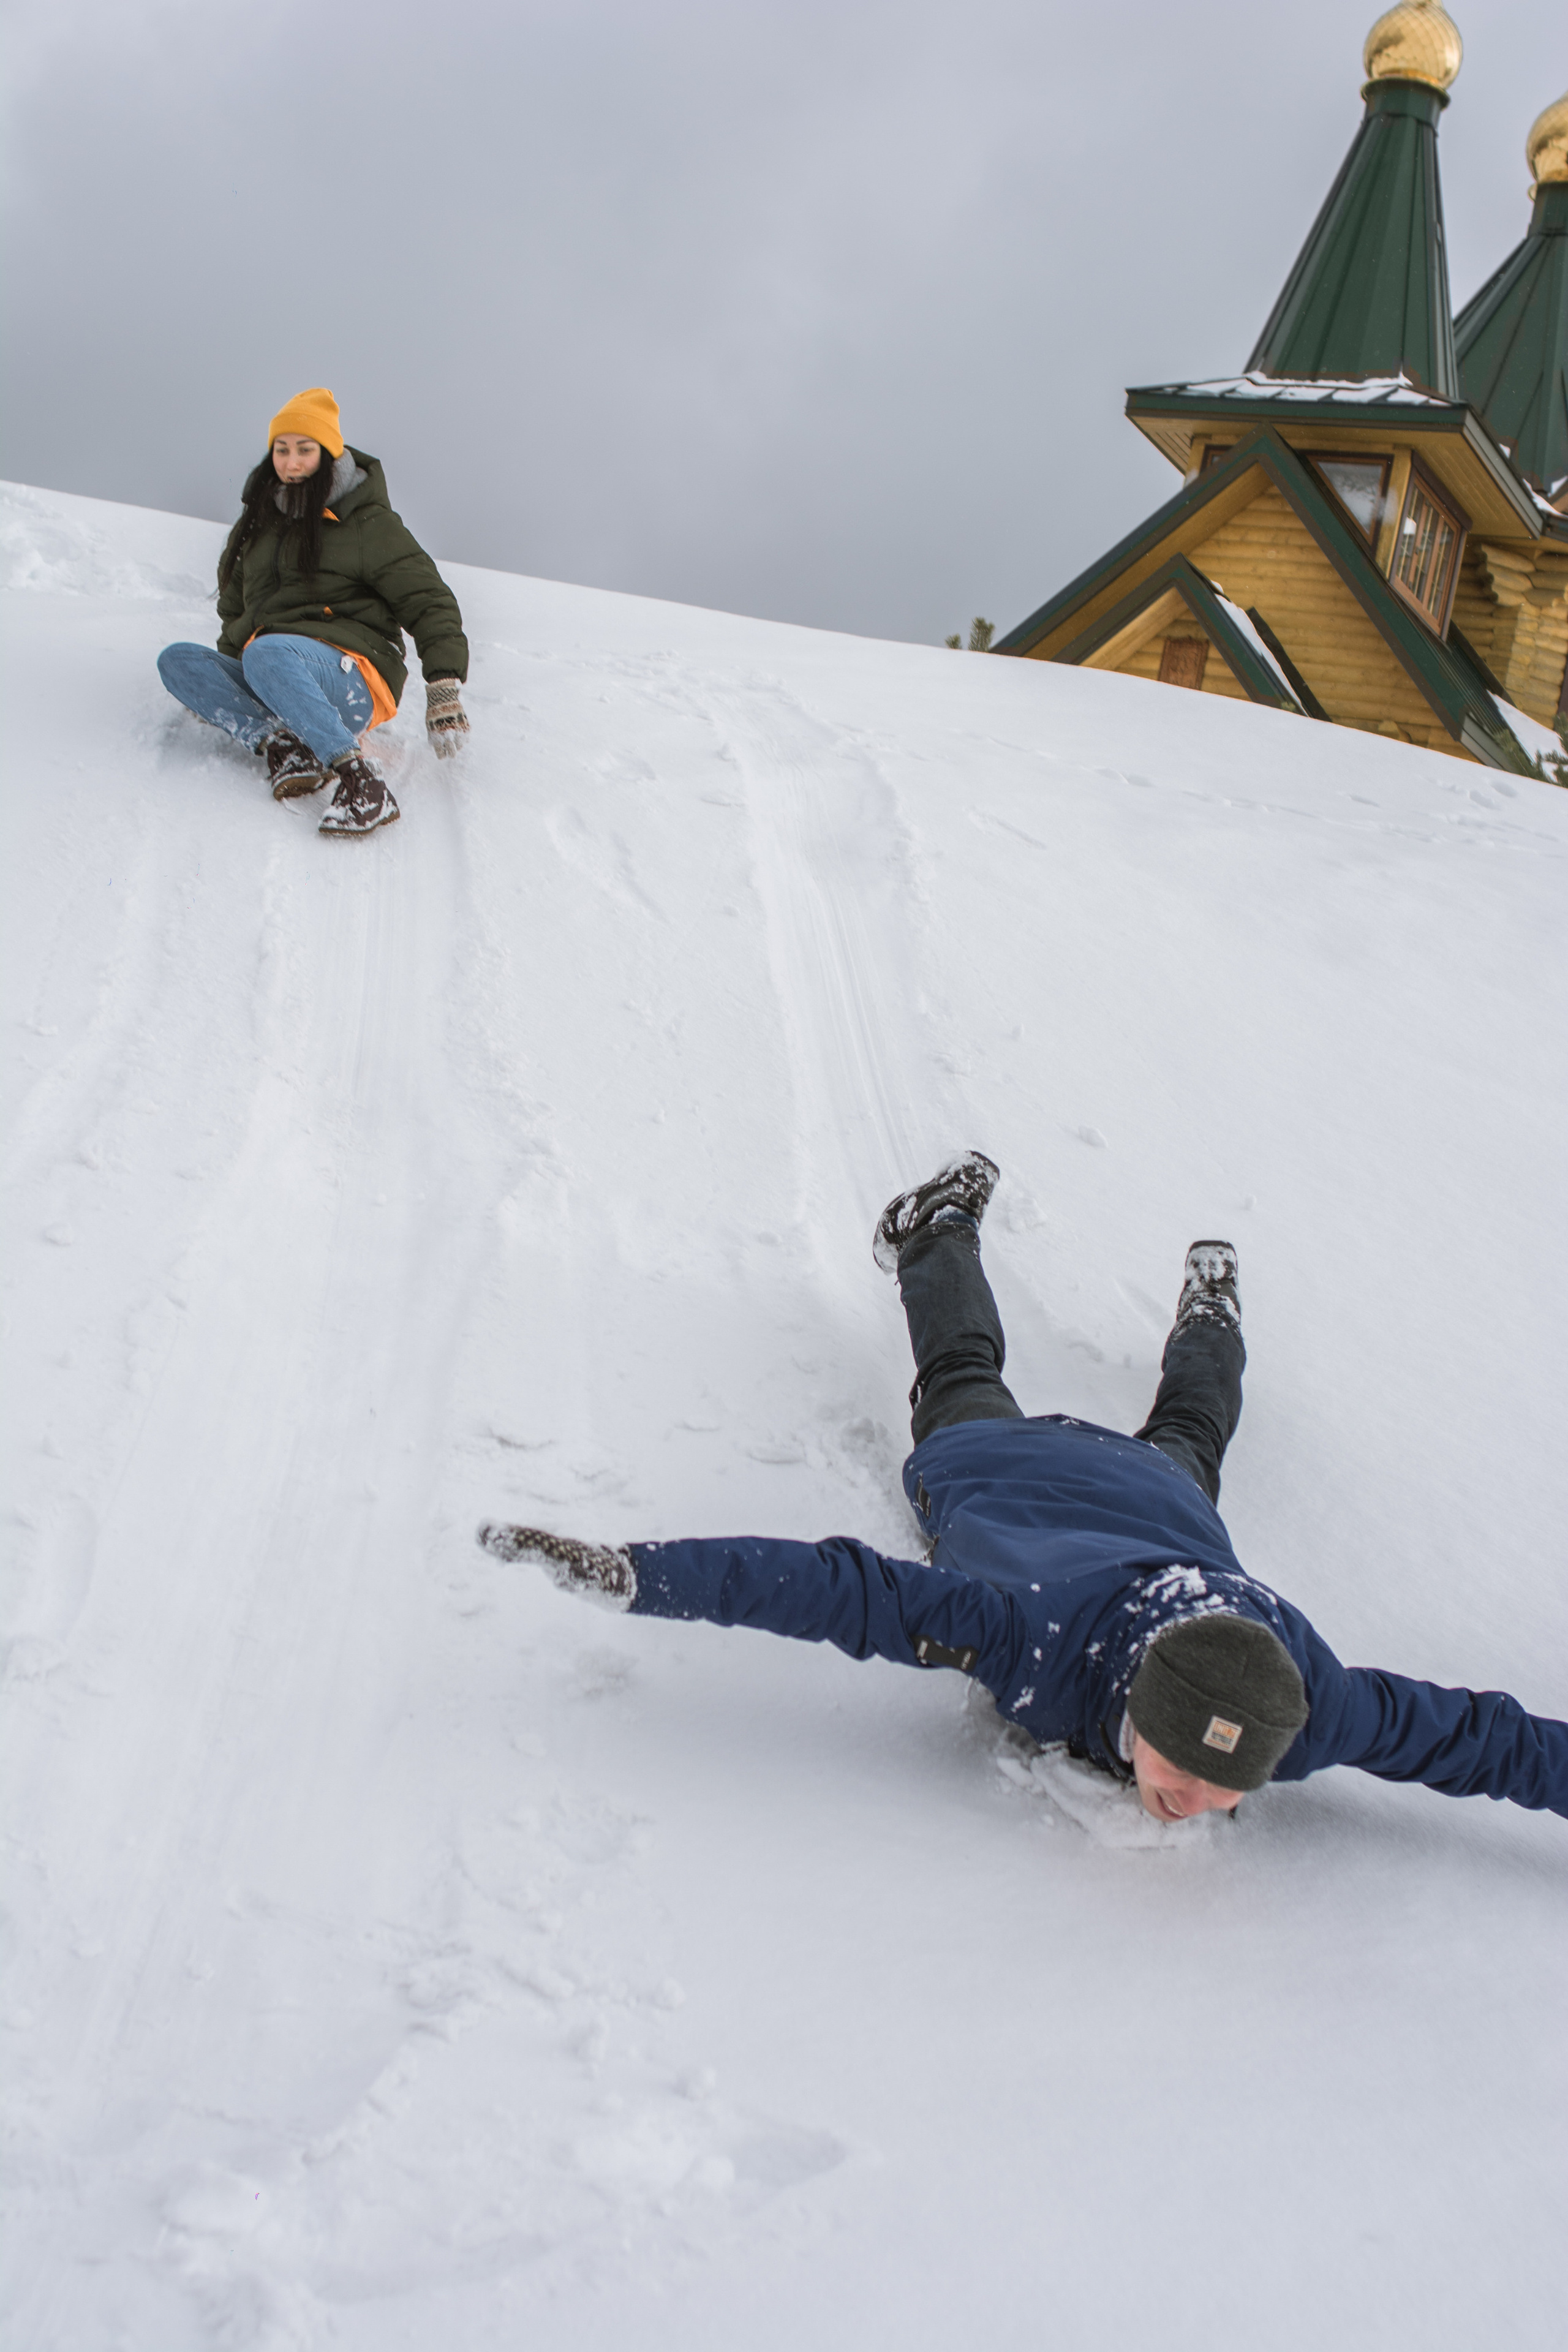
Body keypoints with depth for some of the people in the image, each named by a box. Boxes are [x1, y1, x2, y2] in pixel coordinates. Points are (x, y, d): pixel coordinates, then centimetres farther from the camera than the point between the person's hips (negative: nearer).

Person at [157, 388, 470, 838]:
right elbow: (235, 607, 32)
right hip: (271, 685, 7)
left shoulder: (368, 523, 2)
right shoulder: (258, 523, 21)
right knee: (177, 660, -13)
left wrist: (445, 685, -17)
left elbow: (428, 601, -3)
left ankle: (358, 776, -45)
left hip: (353, 681, -7)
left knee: (266, 654, -36)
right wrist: (221, 685, 17)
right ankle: (279, 745, -33)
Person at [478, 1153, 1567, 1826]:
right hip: (994, 1469, -2)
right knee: (966, 1382, 33)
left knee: (1185, 1435, 39)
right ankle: (944, 1226, 57)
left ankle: (1210, 1299, 66)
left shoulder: (1313, 1706, -41)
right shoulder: (1036, 1634, -49)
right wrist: (632, 1572, -53)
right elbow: (827, 1585, -49)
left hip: (1158, 1494, 2)